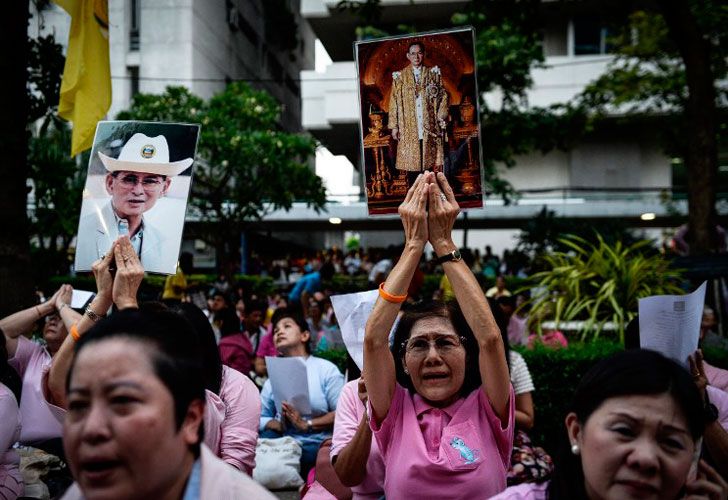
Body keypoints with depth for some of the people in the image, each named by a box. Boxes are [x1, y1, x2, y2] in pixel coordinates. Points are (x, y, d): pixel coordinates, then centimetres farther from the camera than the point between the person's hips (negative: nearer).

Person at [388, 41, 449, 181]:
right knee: (411, 163, -3)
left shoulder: (433, 73, 9)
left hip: (429, 127, 0)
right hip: (409, 129, 0)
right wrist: (394, 126, -1)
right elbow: (394, 102, 5)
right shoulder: (400, 76, 7)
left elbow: (442, 97, 8)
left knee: (430, 163, -3)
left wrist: (442, 120, -1)